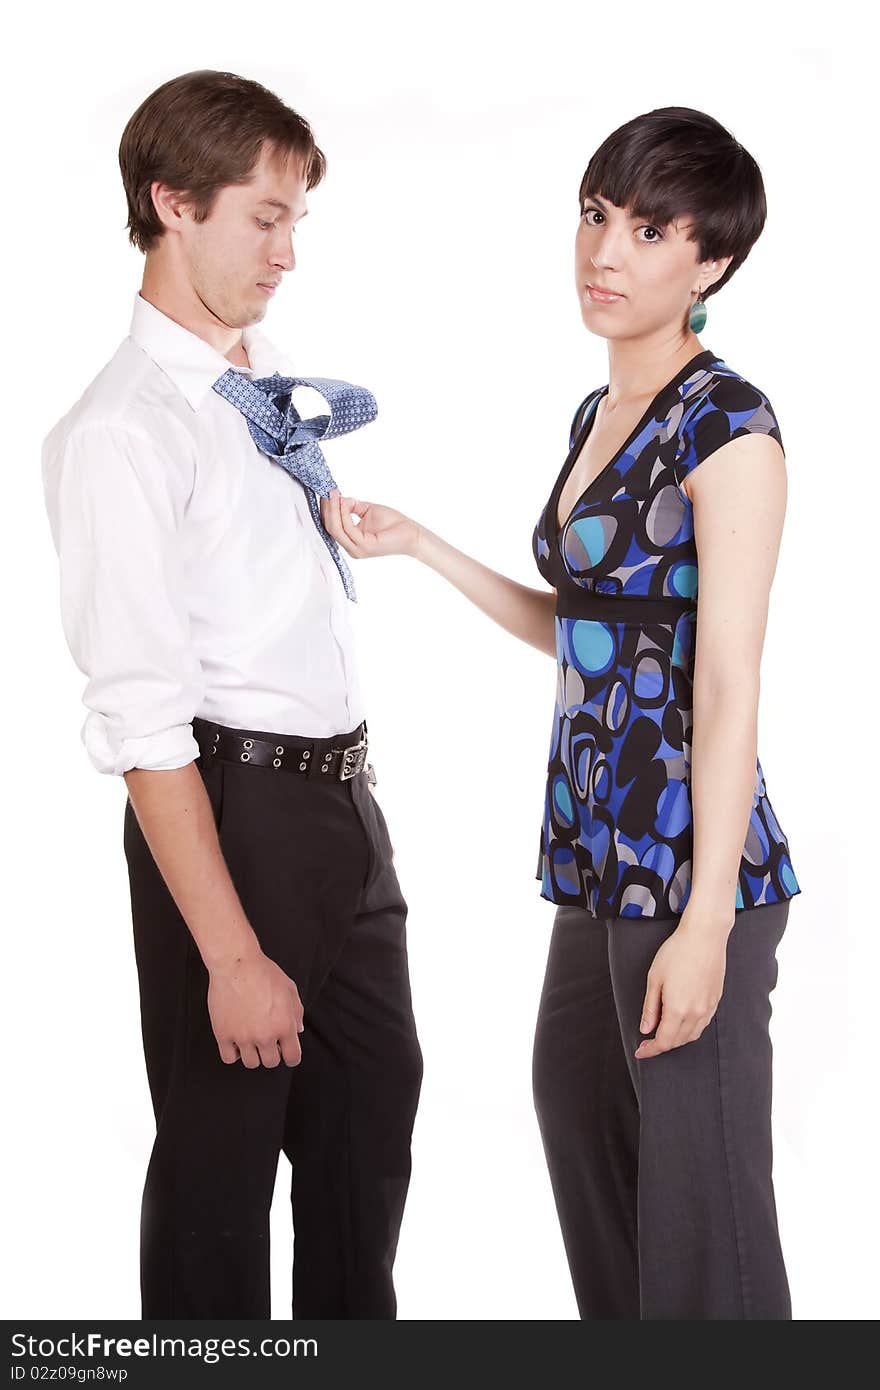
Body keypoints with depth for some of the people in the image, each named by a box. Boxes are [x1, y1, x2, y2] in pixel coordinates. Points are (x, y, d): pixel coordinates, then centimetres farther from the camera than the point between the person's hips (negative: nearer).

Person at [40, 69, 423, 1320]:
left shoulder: (274, 388, 9)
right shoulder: (122, 432, -15)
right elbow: (140, 722, -21)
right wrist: (232, 954, -23)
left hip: (345, 796, 9)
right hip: (235, 806, -8)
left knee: (371, 1123, 20)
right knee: (222, 1152, 6)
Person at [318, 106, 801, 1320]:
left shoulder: (728, 428, -13)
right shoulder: (598, 416, 13)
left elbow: (729, 688, -17)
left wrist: (707, 919, -20)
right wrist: (417, 546, 14)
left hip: (692, 855, -9)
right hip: (598, 845, 9)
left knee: (697, 1175, -1)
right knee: (578, 1113, 20)